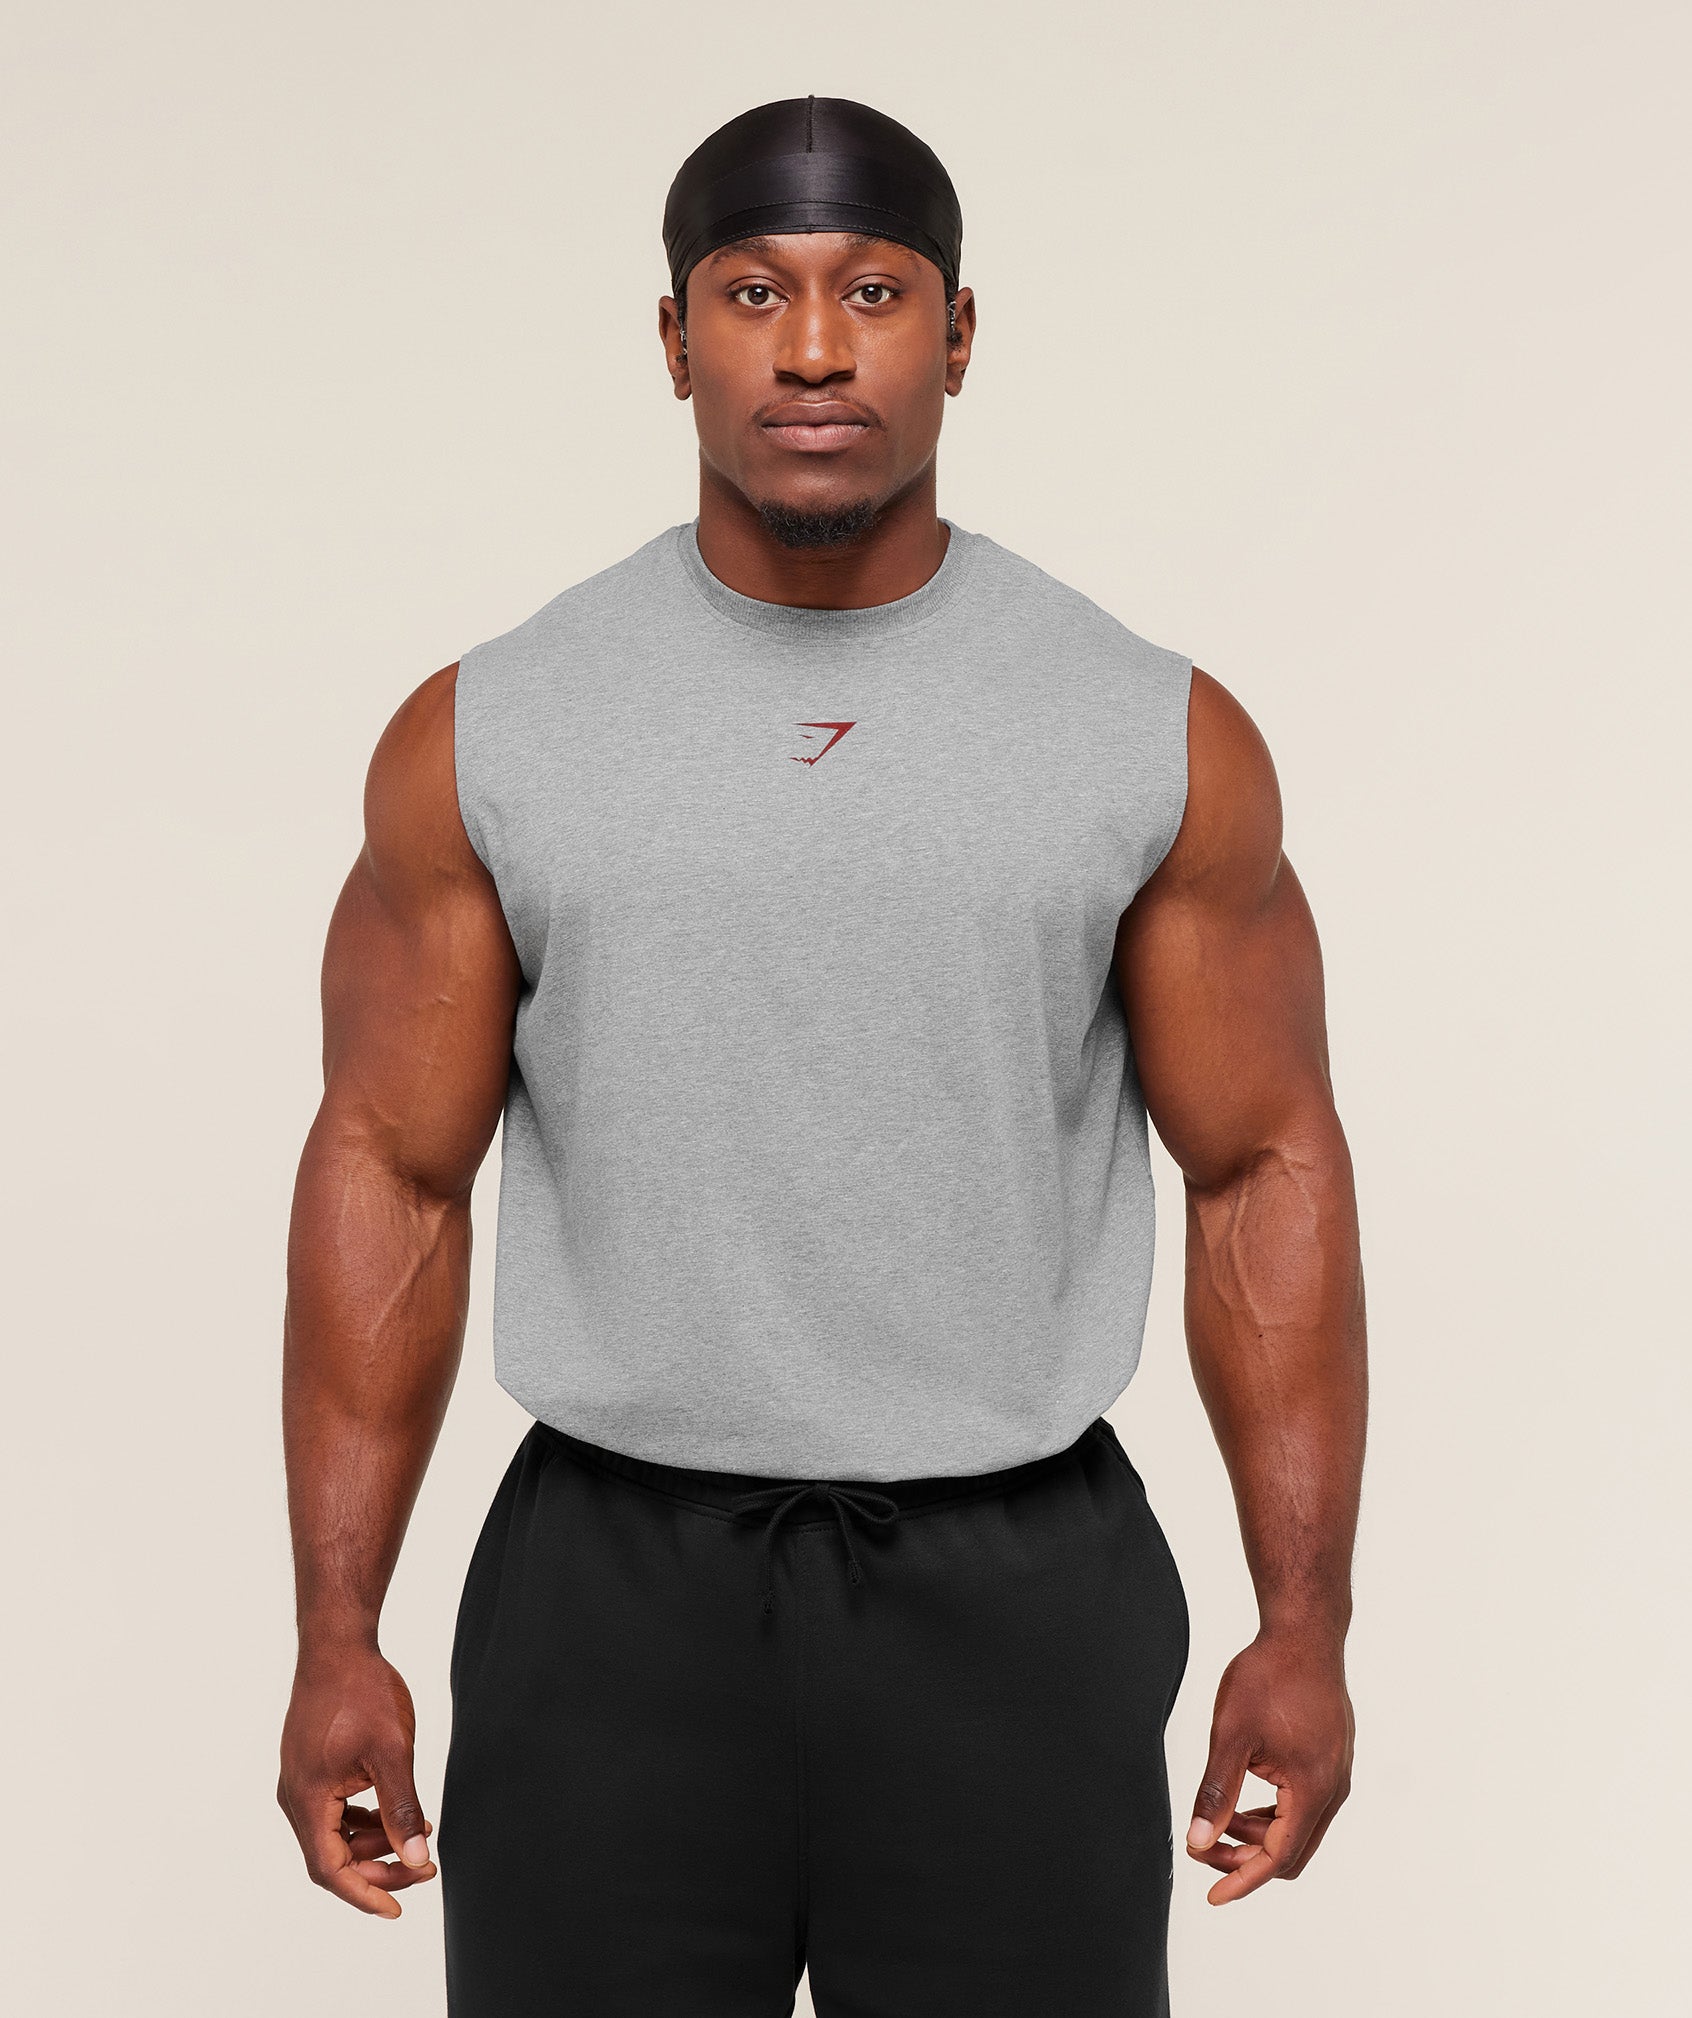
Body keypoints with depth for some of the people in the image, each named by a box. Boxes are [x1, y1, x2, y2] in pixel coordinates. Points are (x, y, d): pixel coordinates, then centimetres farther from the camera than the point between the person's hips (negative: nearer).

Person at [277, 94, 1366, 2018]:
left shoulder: (1164, 737, -2)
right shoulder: (485, 736, -2)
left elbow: (1262, 1167, 2)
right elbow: (390, 1168, 1)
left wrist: (1306, 1626, -2)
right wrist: (335, 1637, -2)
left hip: (1015, 1591, 0)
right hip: (614, 1588, 0)